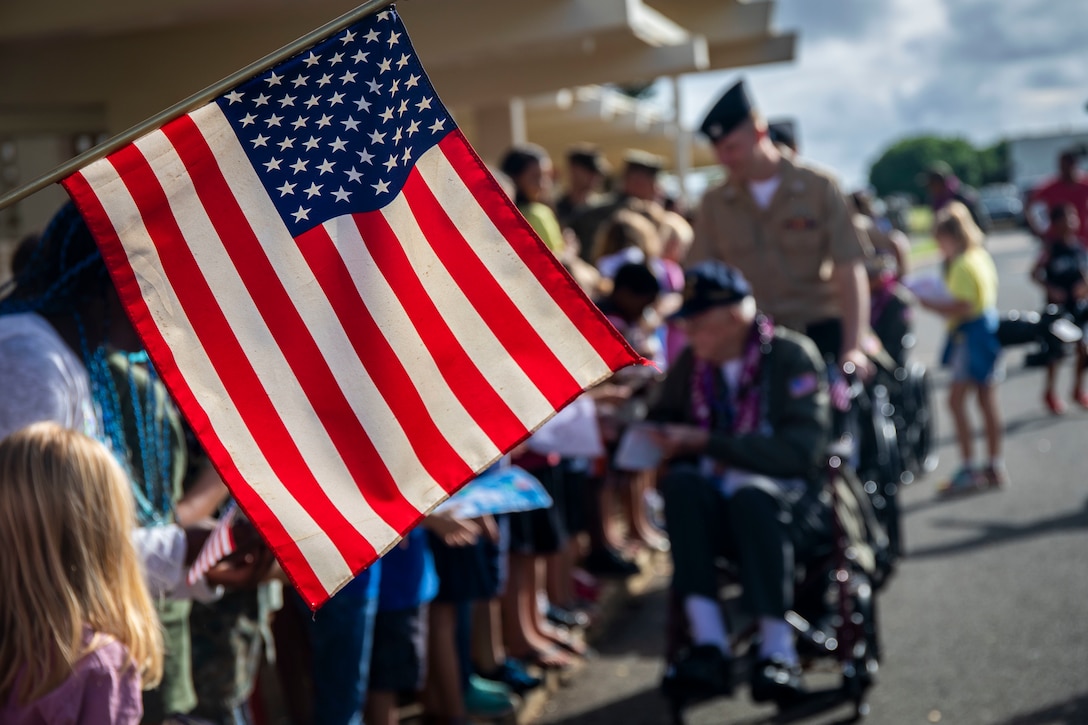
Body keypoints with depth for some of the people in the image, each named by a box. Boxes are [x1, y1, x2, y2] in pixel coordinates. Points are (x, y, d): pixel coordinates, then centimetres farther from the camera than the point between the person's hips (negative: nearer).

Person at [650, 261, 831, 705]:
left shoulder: (792, 356, -8)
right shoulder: (692, 362, 6)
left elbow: (798, 450, -18)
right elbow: (662, 419, 21)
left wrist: (705, 441, -20)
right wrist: (663, 440, -5)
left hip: (789, 507, -4)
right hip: (718, 513, 4)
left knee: (751, 493, -37)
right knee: (683, 483, -29)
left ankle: (777, 647, -30)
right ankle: (708, 642, -36)